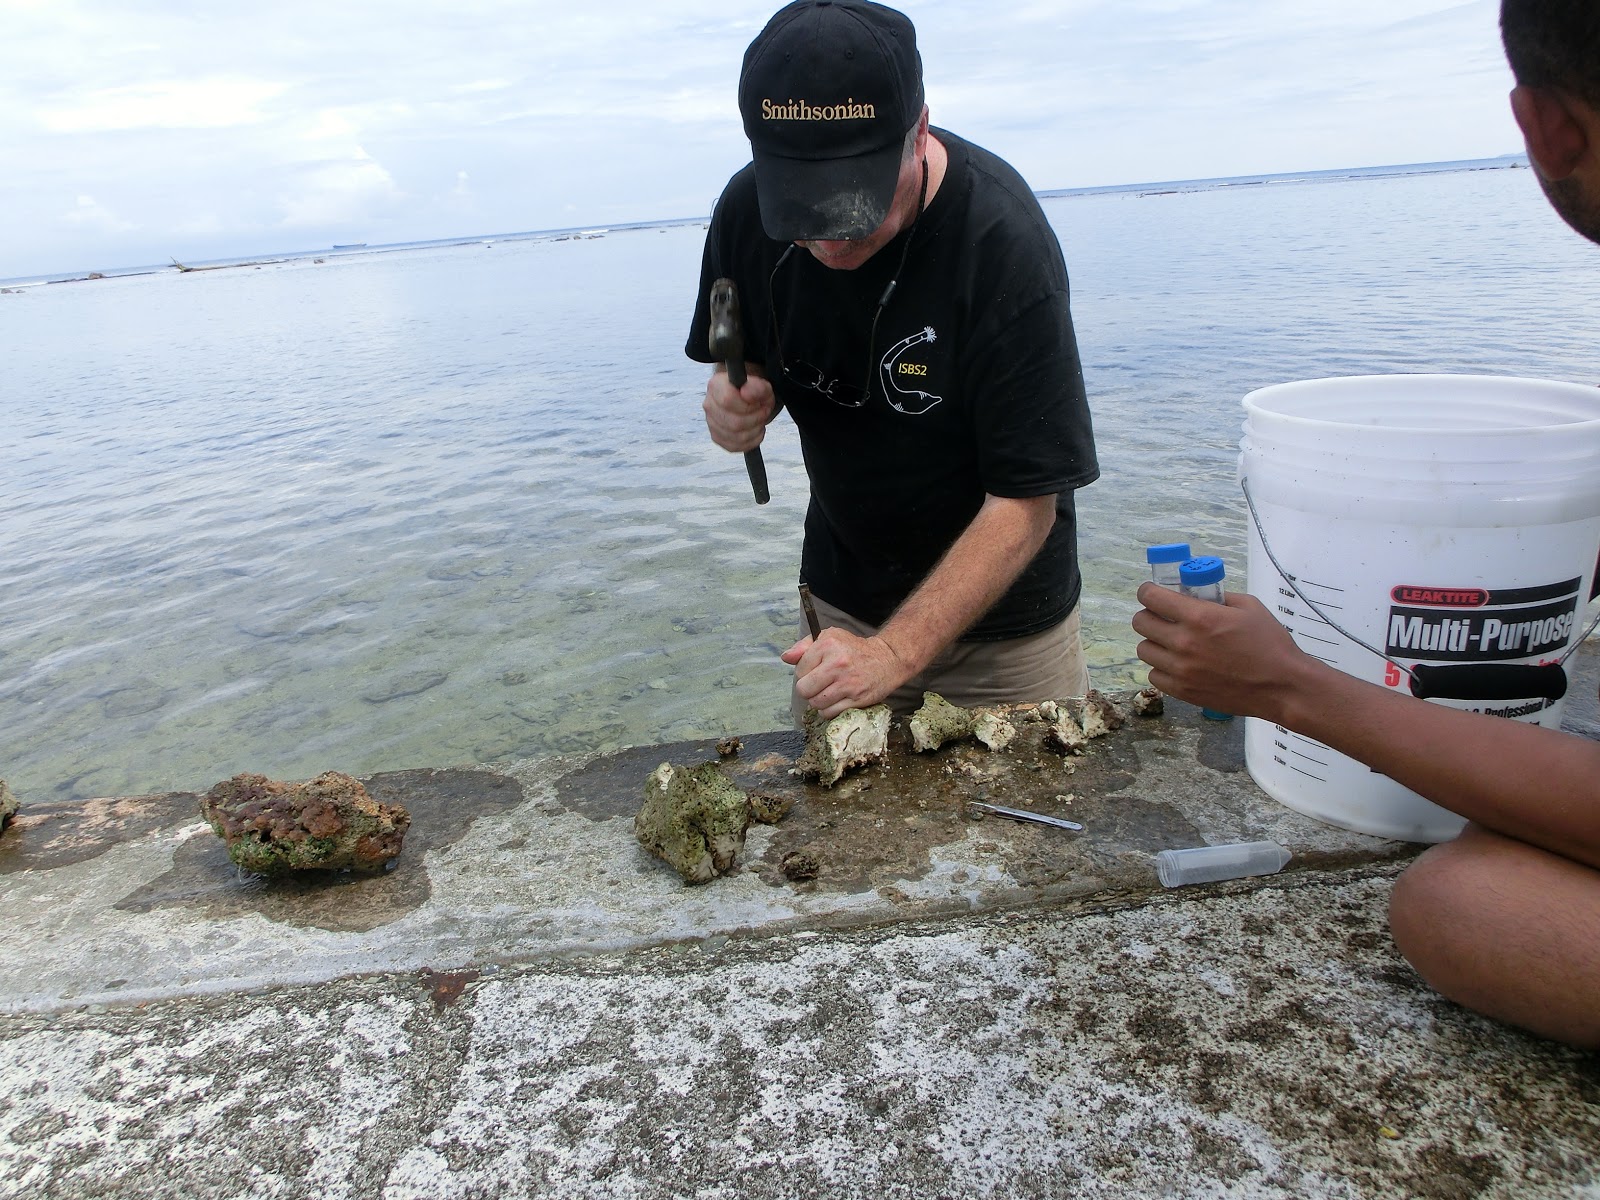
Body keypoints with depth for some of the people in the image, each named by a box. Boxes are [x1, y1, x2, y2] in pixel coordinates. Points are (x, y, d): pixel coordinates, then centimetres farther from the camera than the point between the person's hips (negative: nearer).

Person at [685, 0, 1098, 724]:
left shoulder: (1003, 238, -28)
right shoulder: (747, 209, -14)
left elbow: (1025, 504, -26)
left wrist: (893, 653, -35)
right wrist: (739, 402, -21)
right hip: (841, 594, 4)